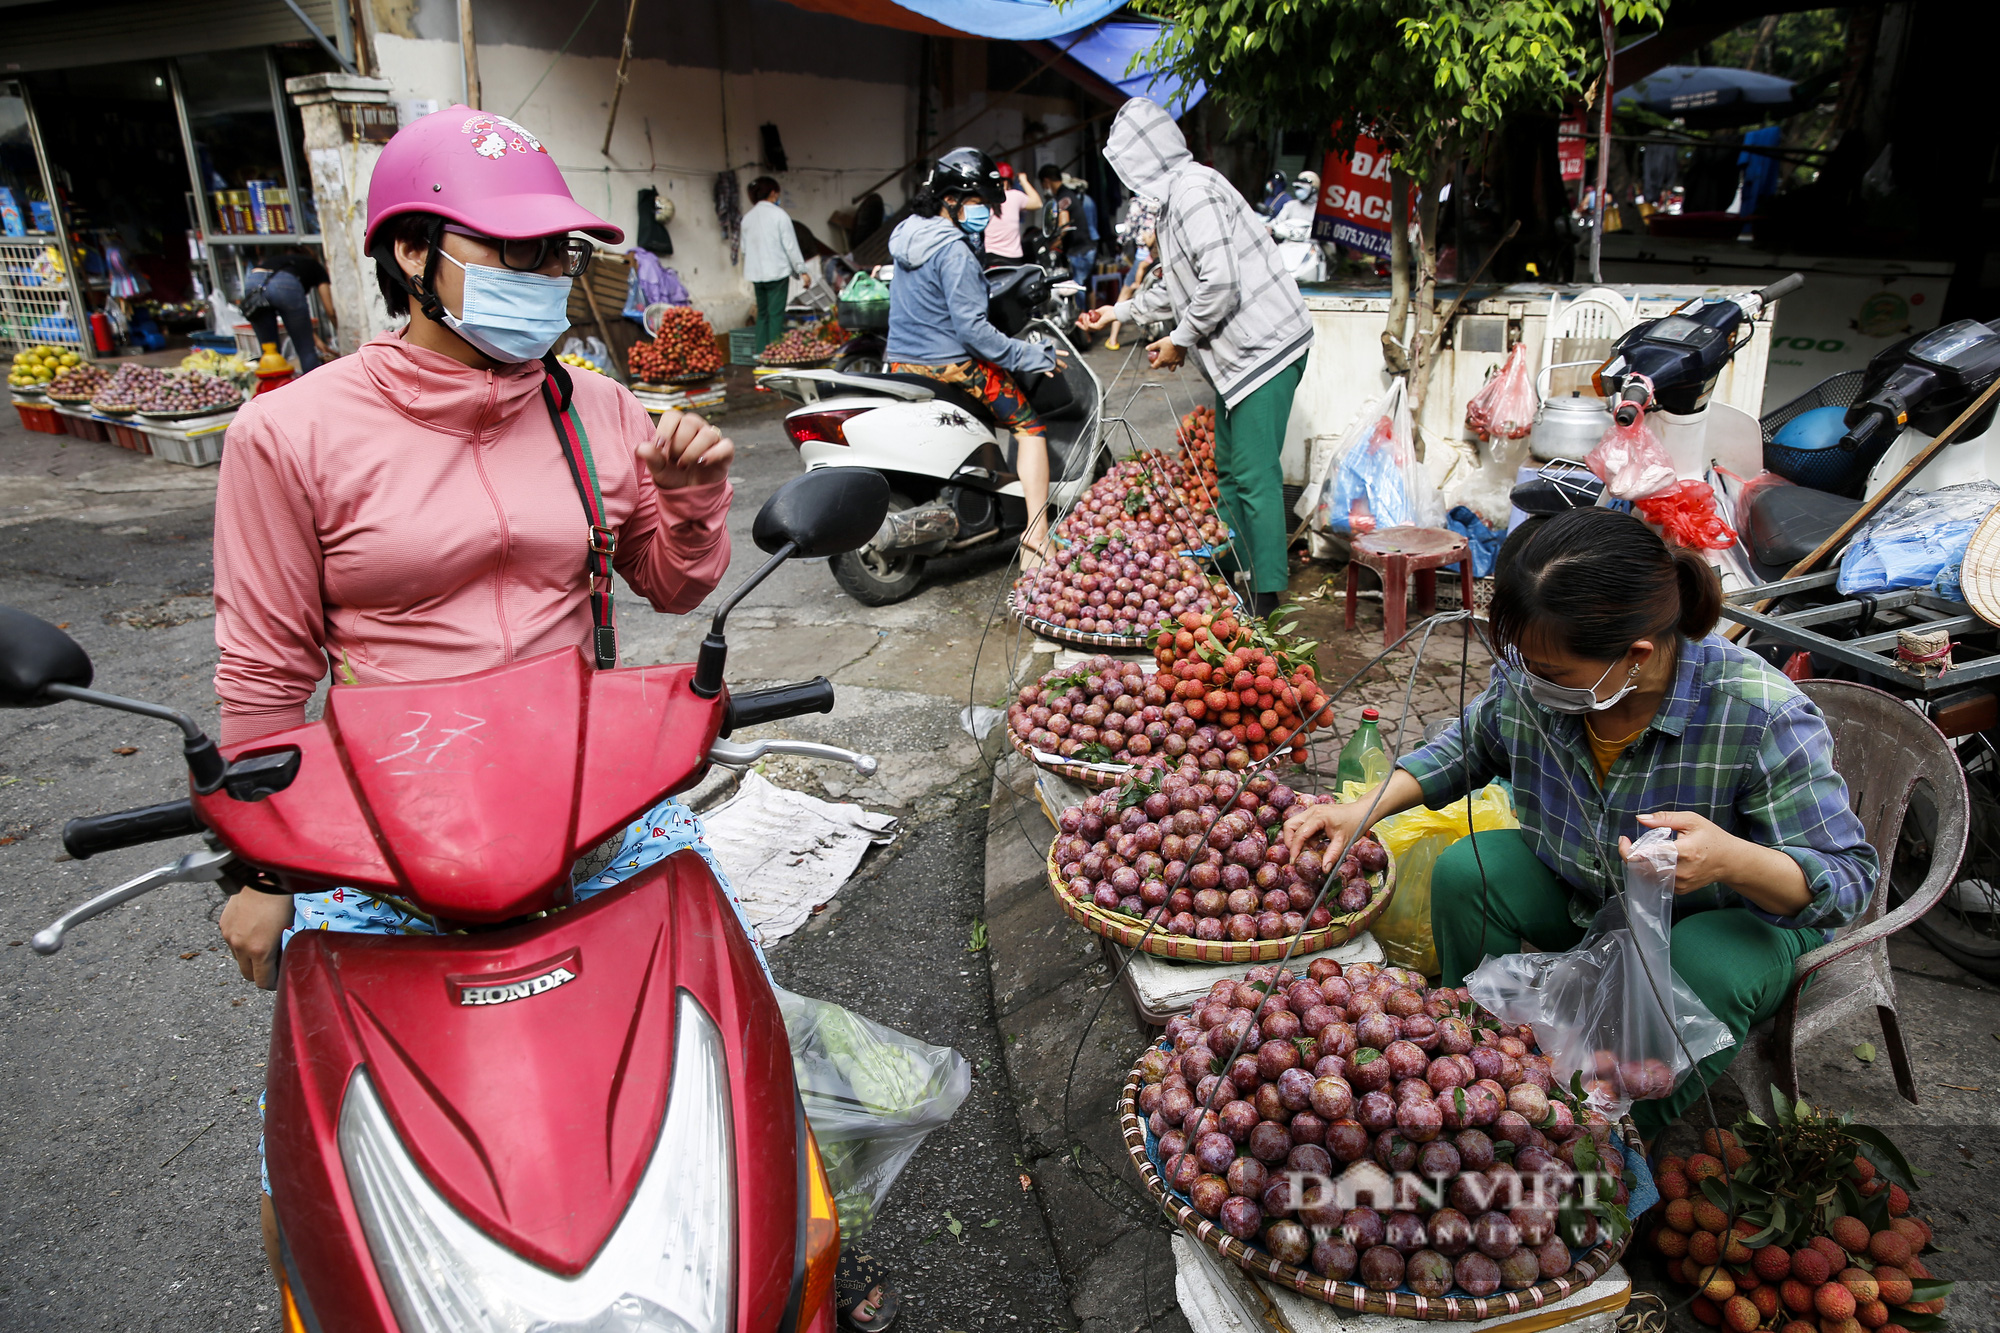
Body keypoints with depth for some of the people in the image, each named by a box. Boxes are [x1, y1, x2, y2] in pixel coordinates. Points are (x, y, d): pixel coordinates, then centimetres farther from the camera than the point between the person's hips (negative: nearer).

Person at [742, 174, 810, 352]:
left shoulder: (748, 217, 9)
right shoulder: (779, 214, -7)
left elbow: (745, 248, 13)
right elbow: (791, 245, -8)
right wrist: (803, 270, -4)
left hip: (756, 272, 6)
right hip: (777, 271, -6)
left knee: (762, 313, 12)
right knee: (776, 314, -4)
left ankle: (761, 352, 10)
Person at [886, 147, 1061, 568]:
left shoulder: (906, 234, 10)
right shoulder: (953, 249, -19)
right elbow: (971, 328, -23)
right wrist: (1030, 356, -17)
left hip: (901, 362, 9)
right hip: (949, 367, -9)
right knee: (1030, 427, 0)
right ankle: (1036, 541, -11)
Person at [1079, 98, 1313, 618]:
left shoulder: (1193, 190, -16)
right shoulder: (1177, 193, 17)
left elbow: (1219, 283, -25)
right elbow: (1181, 287, 28)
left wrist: (1180, 339, -12)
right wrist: (1120, 311, 34)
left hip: (1264, 348, -11)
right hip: (1238, 353, 11)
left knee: (1254, 473, -9)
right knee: (1228, 467, 15)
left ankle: (1266, 591, -4)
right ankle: (1232, 570, 26)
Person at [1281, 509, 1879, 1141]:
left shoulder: (1762, 717, -35)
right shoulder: (1529, 677, -22)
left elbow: (1849, 880, -27)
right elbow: (1469, 746, 2)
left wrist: (1732, 860, -51)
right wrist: (1363, 810, -11)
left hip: (1743, 912, -4)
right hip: (1583, 888, 4)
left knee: (1706, 969, -35)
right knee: (1464, 871, -15)